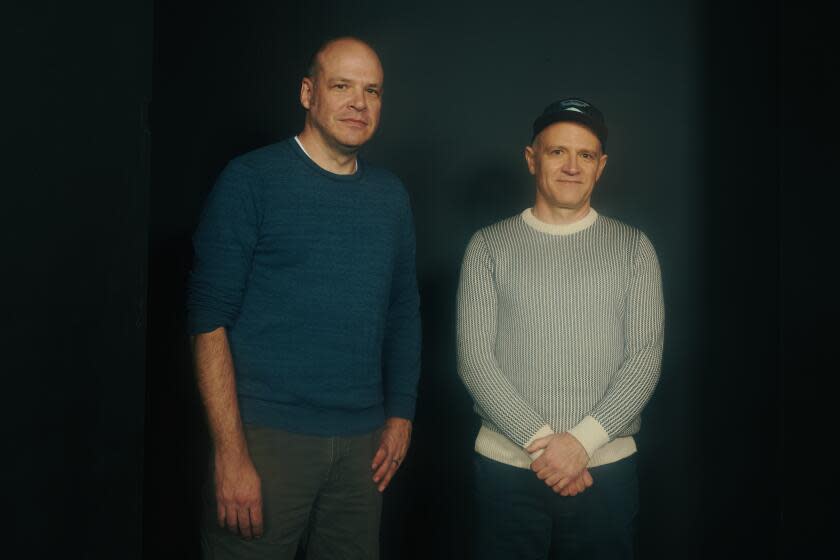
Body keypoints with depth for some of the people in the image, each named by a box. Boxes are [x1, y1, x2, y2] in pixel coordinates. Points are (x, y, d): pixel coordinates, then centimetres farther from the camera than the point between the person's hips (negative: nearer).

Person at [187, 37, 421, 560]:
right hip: (267, 434, -4)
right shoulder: (252, 178, -6)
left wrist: (401, 415, 10)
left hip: (364, 439, 5)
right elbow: (209, 318, -10)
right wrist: (230, 452, -14)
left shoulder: (392, 195, 9)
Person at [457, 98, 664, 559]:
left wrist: (581, 441, -14)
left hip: (607, 467, 1)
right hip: (505, 465, 0)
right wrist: (540, 440, -13)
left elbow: (645, 357, -2)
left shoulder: (633, 247, 5)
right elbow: (474, 358, -4)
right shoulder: (489, 246, 2)